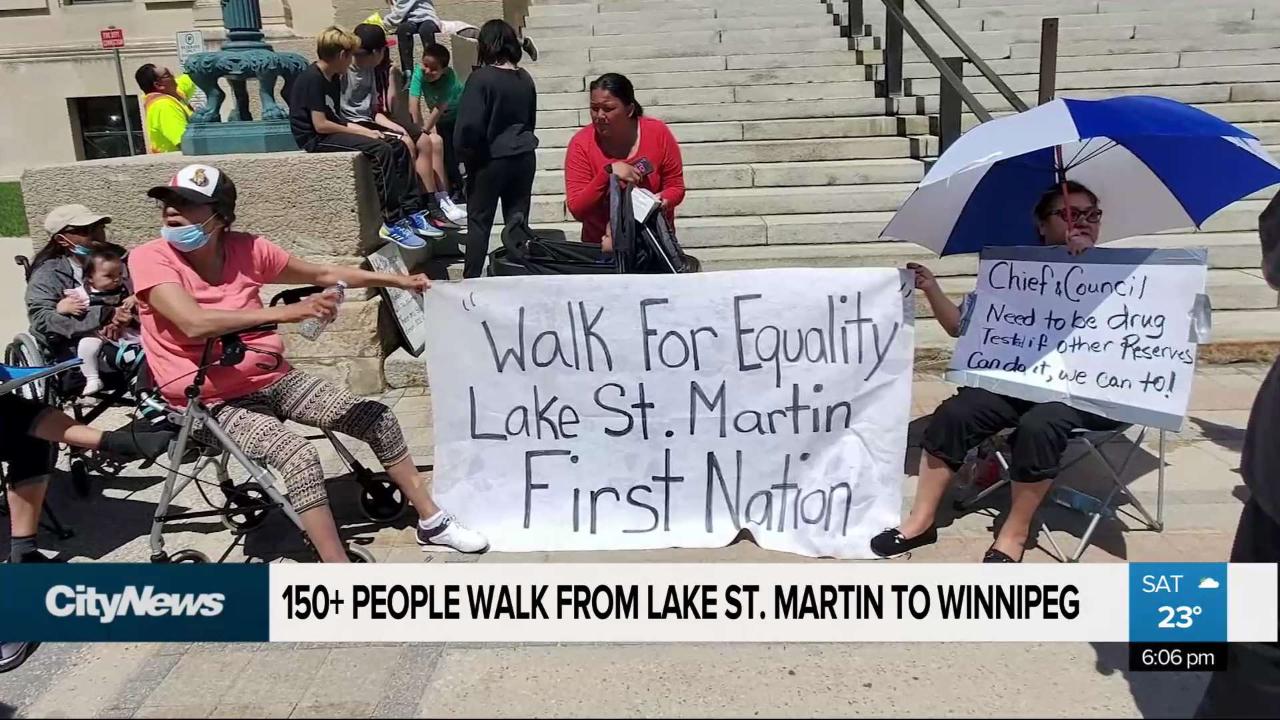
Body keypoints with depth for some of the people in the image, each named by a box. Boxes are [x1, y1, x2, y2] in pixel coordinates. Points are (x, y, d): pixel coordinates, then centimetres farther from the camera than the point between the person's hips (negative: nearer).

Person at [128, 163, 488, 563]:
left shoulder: (245, 249, -2)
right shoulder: (150, 259, -15)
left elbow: (323, 274, 10)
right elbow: (194, 323, -31)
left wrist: (398, 280, 10)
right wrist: (284, 312, -39)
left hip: (274, 379, 6)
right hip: (216, 402, -5)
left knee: (378, 419, 0)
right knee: (299, 455, -31)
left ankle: (432, 521, 16)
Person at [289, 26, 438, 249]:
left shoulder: (332, 79, 16)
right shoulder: (312, 79, -14)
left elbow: (334, 119, 13)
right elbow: (320, 125, -19)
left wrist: (367, 131, 0)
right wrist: (363, 133, -13)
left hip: (331, 134, 10)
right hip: (315, 140, -10)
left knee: (398, 146, 0)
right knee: (381, 150, -27)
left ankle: (412, 212, -5)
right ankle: (392, 223, -28)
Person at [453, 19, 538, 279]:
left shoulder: (481, 78, -14)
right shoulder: (525, 79, 3)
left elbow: (470, 124, -16)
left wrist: (464, 152, 0)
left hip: (490, 159, -5)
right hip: (524, 156, 5)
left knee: (479, 221, 4)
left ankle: (471, 280, 8)